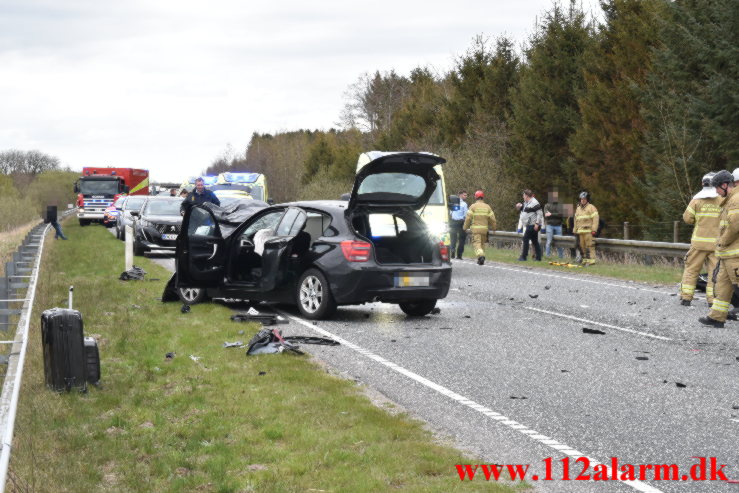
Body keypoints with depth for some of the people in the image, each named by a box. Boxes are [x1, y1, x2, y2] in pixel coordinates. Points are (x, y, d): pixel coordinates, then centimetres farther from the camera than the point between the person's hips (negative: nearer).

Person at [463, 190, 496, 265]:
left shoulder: (473, 206, -2)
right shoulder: (487, 207, 9)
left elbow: (468, 218, -5)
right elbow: (492, 219, 8)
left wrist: (465, 227, 5)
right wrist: (493, 228, 21)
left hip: (475, 229, -4)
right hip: (484, 228, 4)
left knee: (476, 244, -8)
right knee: (482, 243, 17)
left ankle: (480, 255, -30)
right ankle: (481, 258, 16)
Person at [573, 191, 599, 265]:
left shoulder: (591, 207, -1)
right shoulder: (578, 208, 22)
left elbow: (595, 219, -8)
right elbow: (576, 220, 27)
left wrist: (594, 229, -15)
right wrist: (575, 230, 21)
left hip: (588, 231, -7)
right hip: (580, 231, 7)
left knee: (589, 245, -11)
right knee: (582, 246, 7)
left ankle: (591, 260, -13)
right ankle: (585, 259, 14)